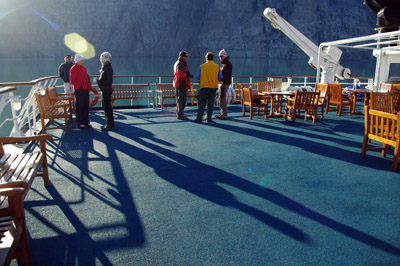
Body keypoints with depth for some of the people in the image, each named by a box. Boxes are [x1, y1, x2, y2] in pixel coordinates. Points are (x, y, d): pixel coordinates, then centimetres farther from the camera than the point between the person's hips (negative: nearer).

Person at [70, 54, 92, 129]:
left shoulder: (83, 68, 16)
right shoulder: (73, 69, -8)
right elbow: (72, 81, -14)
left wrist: (89, 86, 11)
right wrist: (81, 85, -17)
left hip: (86, 90, 8)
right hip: (79, 91, -8)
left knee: (86, 107, 12)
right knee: (79, 107, -1)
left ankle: (85, 122, 21)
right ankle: (80, 124, 5)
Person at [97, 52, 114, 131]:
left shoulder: (108, 69, -18)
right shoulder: (105, 68, 14)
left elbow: (108, 82, -23)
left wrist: (99, 81, -16)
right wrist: (99, 80, 6)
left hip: (107, 91, -11)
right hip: (105, 90, 11)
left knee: (107, 107, -6)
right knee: (105, 107, 17)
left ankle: (110, 125, 1)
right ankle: (108, 123, 27)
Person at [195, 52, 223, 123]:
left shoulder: (202, 66, -4)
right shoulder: (217, 66, -1)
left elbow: (197, 77, -2)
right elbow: (220, 77, 1)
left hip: (204, 86, -1)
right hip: (213, 87, 1)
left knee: (202, 103, 3)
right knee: (210, 103, 8)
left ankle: (199, 118, 1)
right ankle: (209, 118, 9)